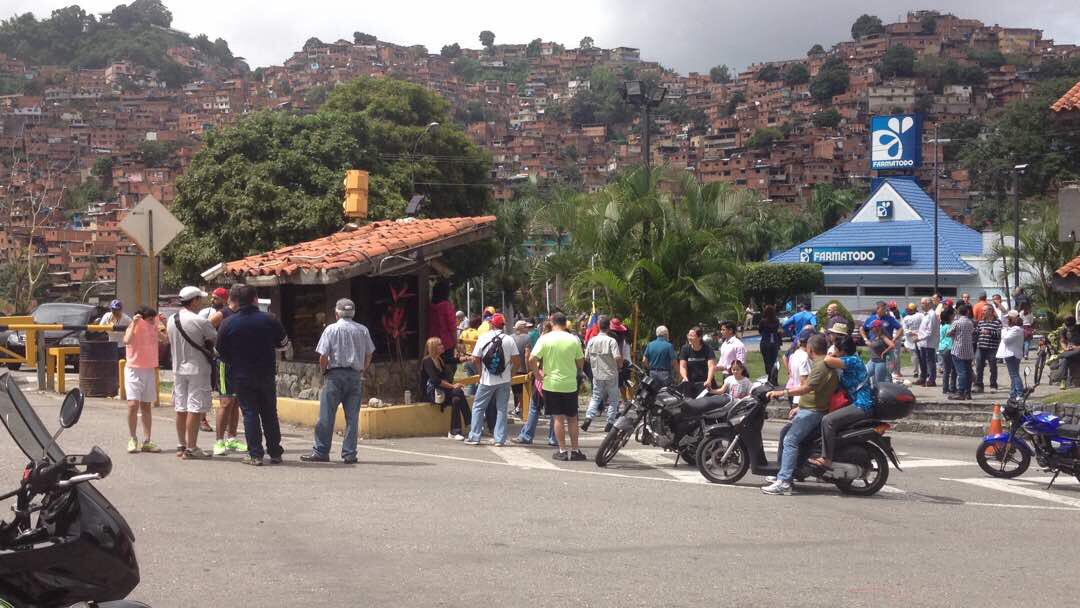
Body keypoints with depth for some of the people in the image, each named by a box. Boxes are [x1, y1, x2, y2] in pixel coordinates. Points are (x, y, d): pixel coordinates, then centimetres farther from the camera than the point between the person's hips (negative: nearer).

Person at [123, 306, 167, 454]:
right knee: (133, 404, -15)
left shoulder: (154, 328, 6)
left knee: (146, 406, 8)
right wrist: (133, 323, -27)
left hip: (150, 370, 5)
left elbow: (166, 340, 5)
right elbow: (126, 341, -29)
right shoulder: (133, 328, -10)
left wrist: (162, 325, -2)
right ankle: (132, 439, -4)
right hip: (134, 370, -5)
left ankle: (146, 441, 11)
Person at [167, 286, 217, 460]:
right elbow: (215, 339, -8)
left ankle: (181, 446, 21)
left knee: (181, 408, 13)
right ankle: (191, 449, -2)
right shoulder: (200, 322, -18)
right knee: (195, 409, -3)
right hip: (197, 369, -7)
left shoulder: (172, 320, 4)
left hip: (178, 369, 7)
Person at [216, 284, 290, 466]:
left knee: (250, 413, 3)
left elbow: (221, 352, -2)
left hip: (242, 376, -2)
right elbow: (284, 343, 7)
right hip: (267, 374, 2)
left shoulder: (229, 324, -9)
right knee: (270, 414, 11)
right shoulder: (269, 320, -5)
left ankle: (255, 454, 0)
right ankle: (275, 453, 15)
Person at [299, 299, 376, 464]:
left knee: (326, 416, 1)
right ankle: (349, 454, 3)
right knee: (352, 417, 4)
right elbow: (369, 355, 10)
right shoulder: (363, 330, 7)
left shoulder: (331, 329, -3)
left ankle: (320, 451, 4)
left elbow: (323, 356, -6)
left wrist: (324, 372, 9)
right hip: (356, 376, 3)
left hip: (335, 374, -3)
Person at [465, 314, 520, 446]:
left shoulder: (483, 338, -5)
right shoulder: (509, 339, -4)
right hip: (504, 380, 1)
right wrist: (511, 373, 12)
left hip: (487, 380, -1)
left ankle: (474, 437, 9)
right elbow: (517, 361, -5)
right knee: (501, 409, 8)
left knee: (478, 407, 10)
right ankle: (500, 439, 6)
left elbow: (475, 360, -5)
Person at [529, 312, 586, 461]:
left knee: (558, 418, 4)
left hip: (551, 383, -1)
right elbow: (581, 362, 4)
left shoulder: (545, 339, -8)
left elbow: (532, 360, -14)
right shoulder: (573, 340, -2)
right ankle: (575, 450, 13)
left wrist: (538, 373, -1)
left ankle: (562, 451, 5)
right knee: (572, 418, 11)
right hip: (570, 384, 1)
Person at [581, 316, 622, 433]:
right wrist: (620, 366, -3)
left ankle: (588, 417, -5)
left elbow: (586, 357, 5)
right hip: (611, 374, -3)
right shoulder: (611, 341, -16)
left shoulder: (592, 341, -2)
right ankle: (610, 423, 9)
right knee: (613, 399, 10)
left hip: (597, 374, 4)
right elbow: (617, 357, -23)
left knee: (596, 397, 15)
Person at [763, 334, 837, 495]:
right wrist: (799, 407, 24)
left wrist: (782, 393, -24)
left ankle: (784, 482, -29)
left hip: (813, 411, -11)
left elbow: (807, 388, -25)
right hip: (810, 409, 11)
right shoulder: (824, 363, 19)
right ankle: (782, 474, 21)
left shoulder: (822, 365, -15)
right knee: (786, 433, 19)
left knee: (790, 440, -20)